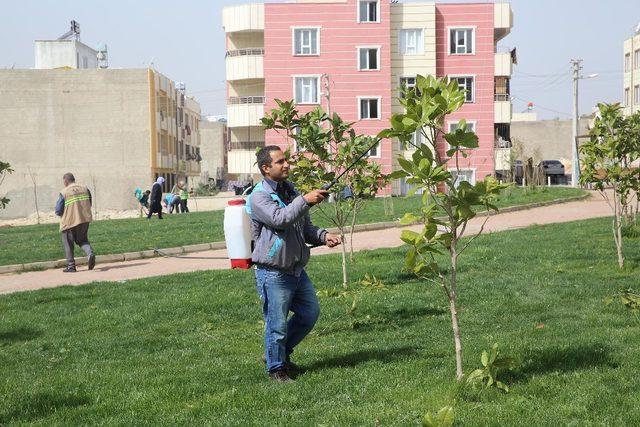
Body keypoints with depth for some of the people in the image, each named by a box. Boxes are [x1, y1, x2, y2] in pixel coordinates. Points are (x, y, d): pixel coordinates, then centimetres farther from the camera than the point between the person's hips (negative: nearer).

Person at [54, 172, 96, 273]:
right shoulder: (84, 189, 3)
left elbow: (58, 211, -9)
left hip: (69, 222, -4)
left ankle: (71, 266, 12)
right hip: (85, 219, 4)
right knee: (82, 240, 19)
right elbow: (89, 204, 11)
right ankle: (90, 253, -8)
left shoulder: (64, 193, -11)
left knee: (68, 244, 10)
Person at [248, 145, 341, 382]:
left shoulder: (290, 191, 13)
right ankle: (276, 368, 19)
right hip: (273, 273, -8)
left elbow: (305, 227, 19)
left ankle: (281, 352, 33)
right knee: (277, 324, 0)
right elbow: (279, 219, -30)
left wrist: (323, 236, 1)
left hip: (297, 269, 8)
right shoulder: (259, 196, -13)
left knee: (310, 312, 16)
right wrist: (305, 200, -31)